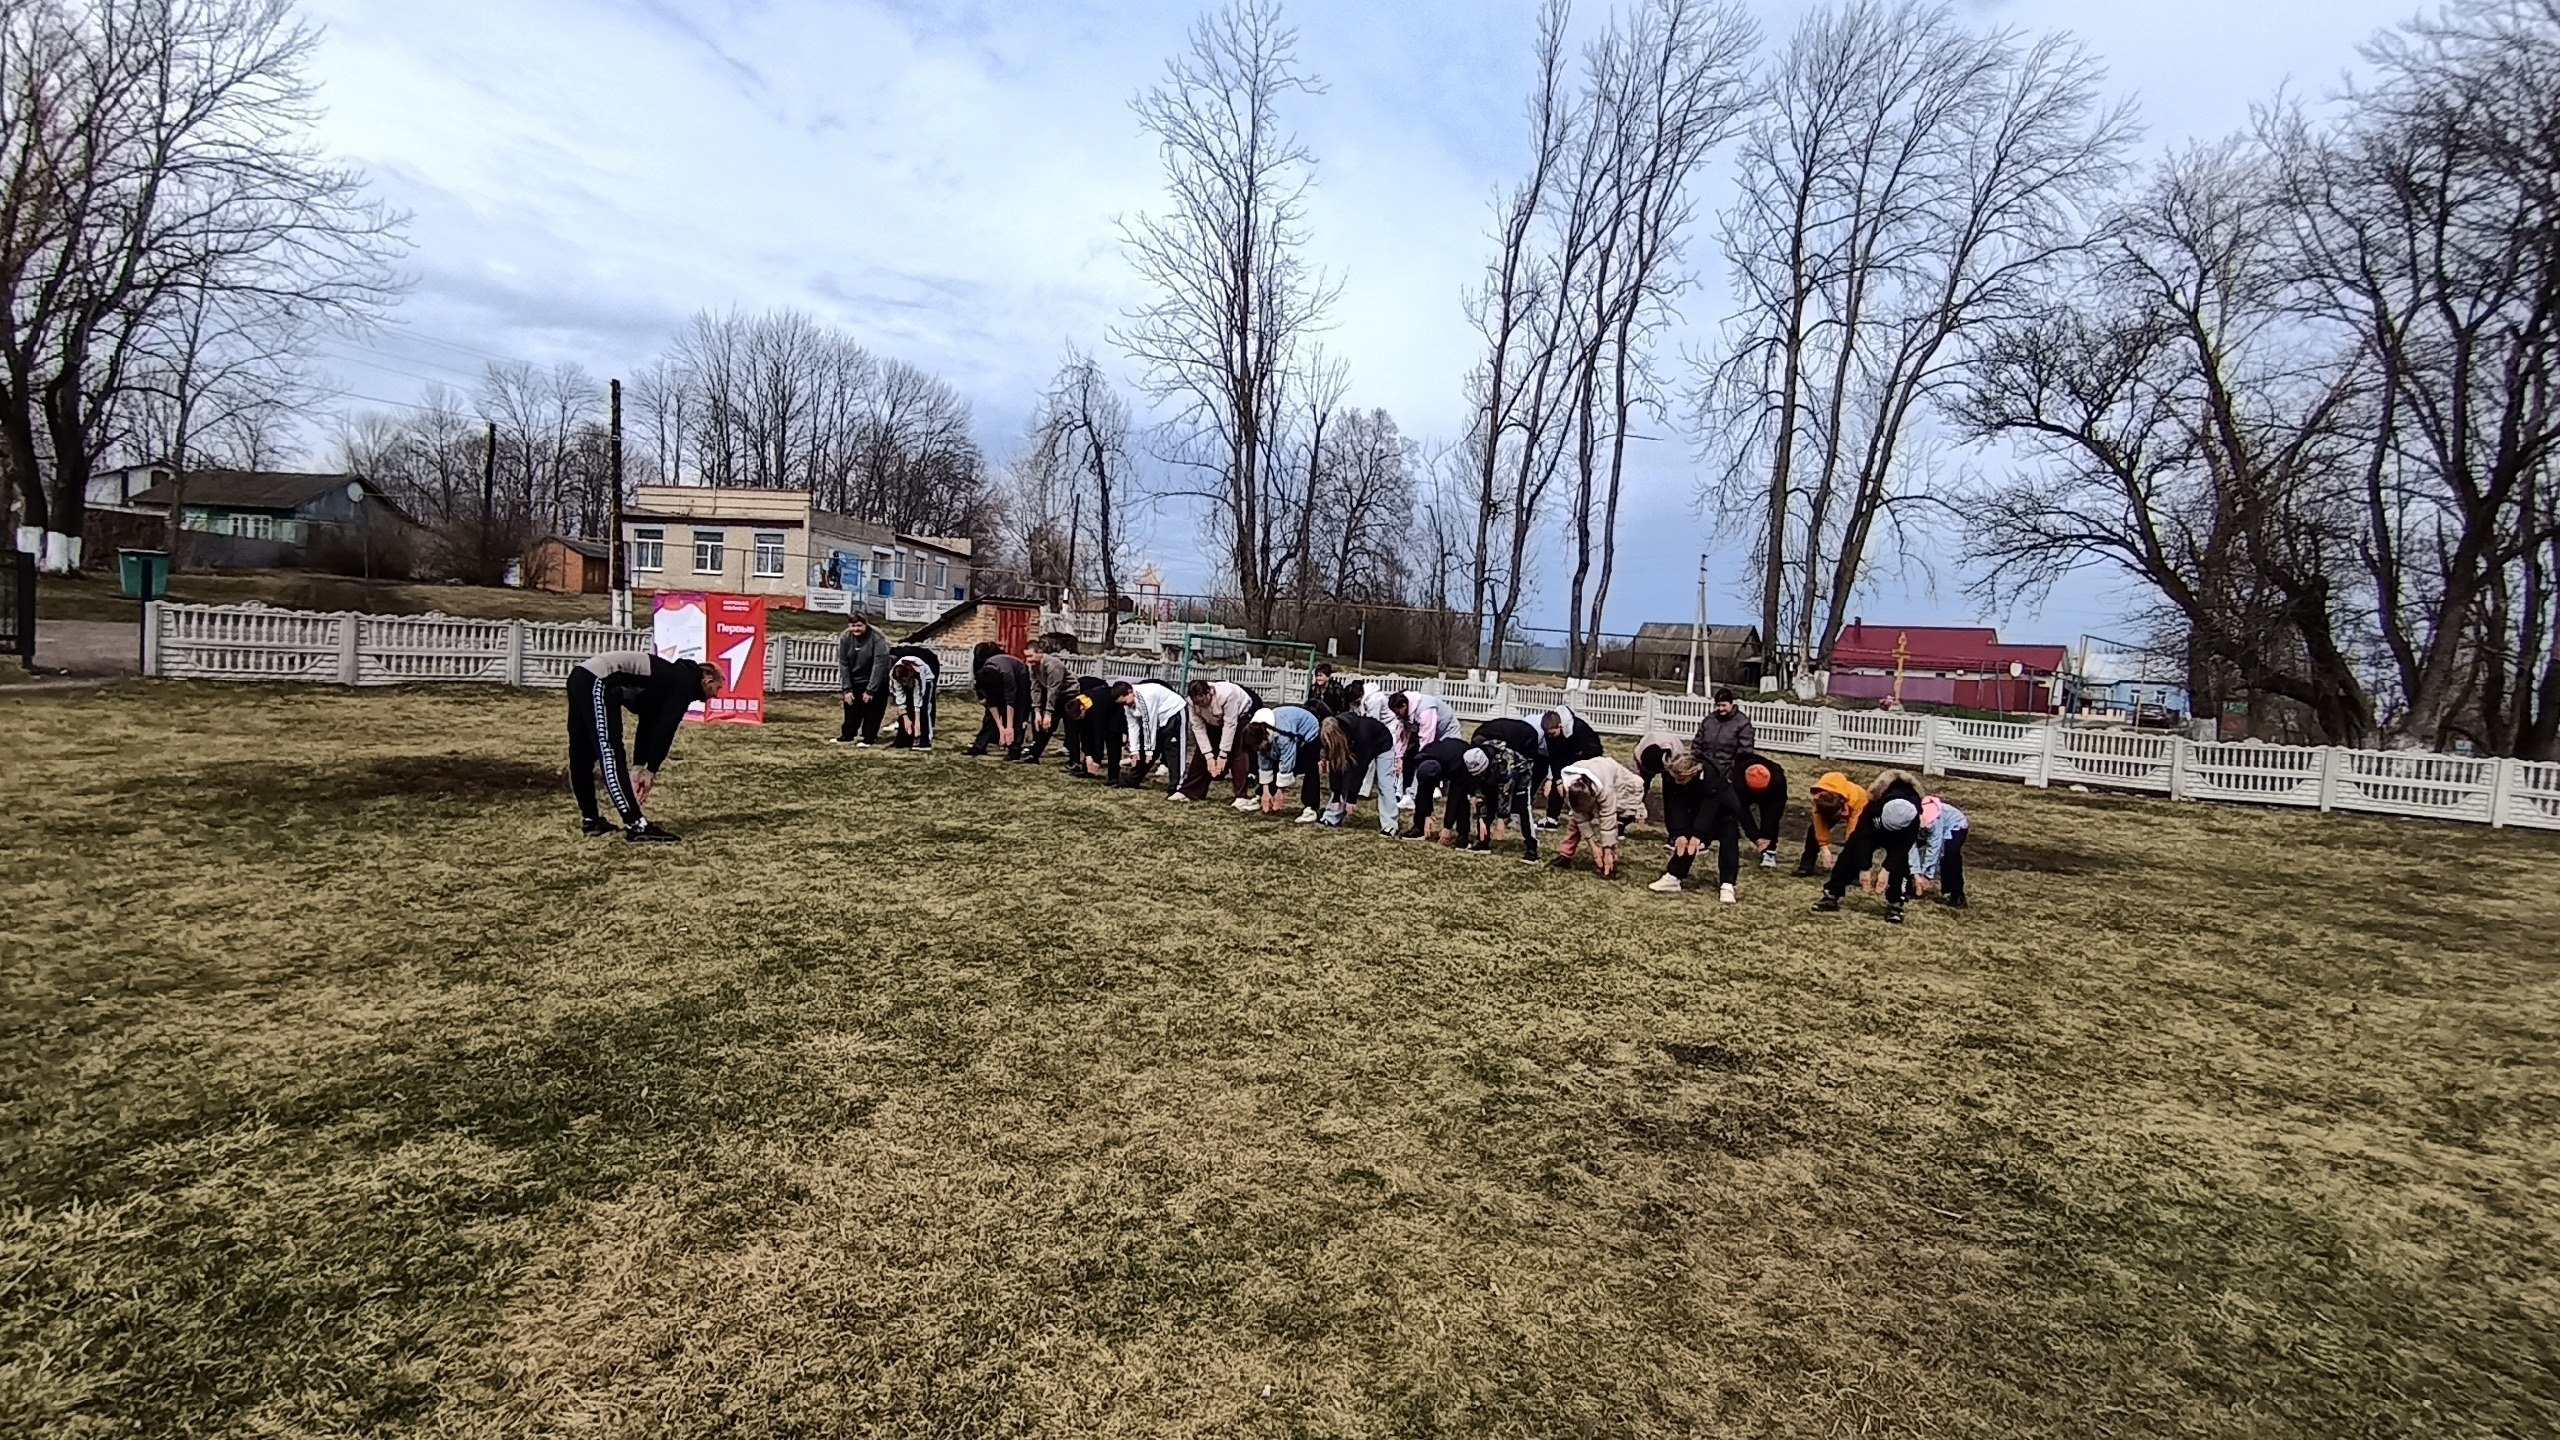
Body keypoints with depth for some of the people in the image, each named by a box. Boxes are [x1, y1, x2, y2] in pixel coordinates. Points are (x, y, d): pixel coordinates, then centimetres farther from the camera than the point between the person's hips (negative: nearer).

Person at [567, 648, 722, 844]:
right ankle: (636, 827, -13)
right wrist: (651, 770, -6)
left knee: (582, 755, 18)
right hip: (597, 683, -11)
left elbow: (648, 724, 19)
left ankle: (591, 820, 28)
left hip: (582, 678, 11)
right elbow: (666, 729, -9)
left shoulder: (672, 680, 22)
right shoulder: (685, 683, -4)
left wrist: (638, 766, 12)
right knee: (610, 757, -12)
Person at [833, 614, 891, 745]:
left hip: (876, 681, -4)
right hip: (854, 680, 4)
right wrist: (847, 688, -12)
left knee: (872, 710, -1)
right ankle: (848, 735, 22)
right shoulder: (845, 638, -12)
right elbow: (843, 664, -8)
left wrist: (870, 690, -24)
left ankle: (867, 738, 10)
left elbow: (879, 664, -24)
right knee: (851, 708, 9)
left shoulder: (877, 638, -24)